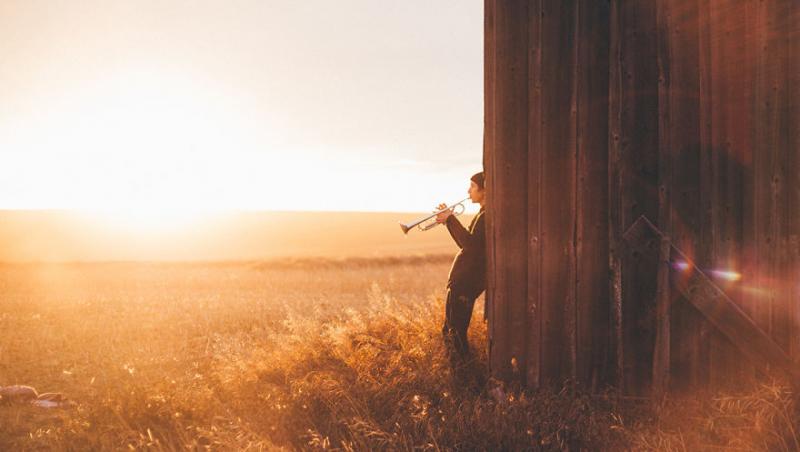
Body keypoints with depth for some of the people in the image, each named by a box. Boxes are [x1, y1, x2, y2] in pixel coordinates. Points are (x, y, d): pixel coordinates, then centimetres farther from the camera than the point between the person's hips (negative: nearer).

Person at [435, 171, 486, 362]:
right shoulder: (484, 214, 16)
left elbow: (469, 244, -26)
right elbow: (467, 241, 20)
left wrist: (451, 219, -19)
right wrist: (449, 221, 9)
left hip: (467, 280, -11)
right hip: (462, 277, 11)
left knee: (455, 331, -6)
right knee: (450, 330, 18)